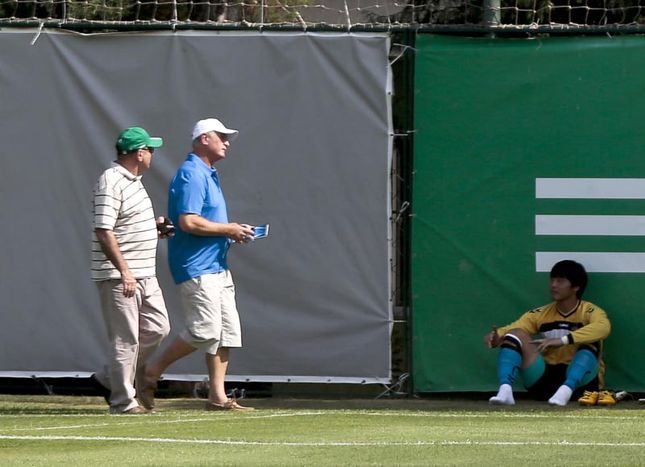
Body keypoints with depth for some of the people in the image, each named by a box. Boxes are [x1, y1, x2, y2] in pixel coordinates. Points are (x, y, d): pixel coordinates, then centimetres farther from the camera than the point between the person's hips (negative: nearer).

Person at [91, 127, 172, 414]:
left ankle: (111, 378, 22)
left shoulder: (132, 180, 15)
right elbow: (103, 231, -22)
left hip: (144, 274, 10)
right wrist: (124, 271, -25)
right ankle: (123, 401, 4)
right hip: (118, 276, -10)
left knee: (157, 328, 11)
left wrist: (153, 225, 14)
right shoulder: (111, 183, -17)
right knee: (126, 338, -4)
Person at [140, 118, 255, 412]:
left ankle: (218, 396, 8)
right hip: (196, 268, -11)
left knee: (227, 330, 6)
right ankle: (152, 374, 0)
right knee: (204, 332, -13)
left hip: (217, 265, 11)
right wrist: (228, 229, -15)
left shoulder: (208, 175, 19)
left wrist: (233, 233, 10)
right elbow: (188, 222, -23)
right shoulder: (191, 175, -14)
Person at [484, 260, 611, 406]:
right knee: (516, 334, -13)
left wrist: (563, 340, -39)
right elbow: (512, 329, -3)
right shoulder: (541, 314, 9)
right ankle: (505, 390, -37)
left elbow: (603, 327, -28)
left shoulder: (589, 311, -4)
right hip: (545, 380, 3)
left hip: (580, 381, -3)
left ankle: (566, 390, -47)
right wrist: (496, 335, -28)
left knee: (590, 341, -27)